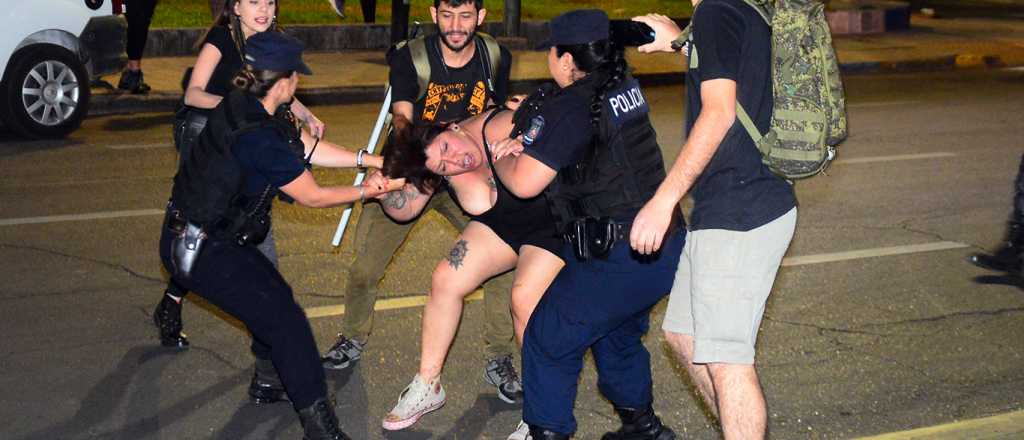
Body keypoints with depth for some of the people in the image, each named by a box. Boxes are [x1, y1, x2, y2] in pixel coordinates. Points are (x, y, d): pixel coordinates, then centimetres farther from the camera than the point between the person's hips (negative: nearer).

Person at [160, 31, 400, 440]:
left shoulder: (241, 106, 0)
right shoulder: (260, 137, -28)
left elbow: (305, 149, 11)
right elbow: (312, 196, -14)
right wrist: (366, 192, 1)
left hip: (195, 235, 10)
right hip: (201, 250, -10)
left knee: (274, 296, 22)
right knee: (285, 319, -9)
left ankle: (269, 379, 42)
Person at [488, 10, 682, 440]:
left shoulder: (569, 108, -17)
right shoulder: (625, 87, 9)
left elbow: (523, 182, -18)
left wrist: (499, 157, 4)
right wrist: (525, 141, 8)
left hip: (618, 260, -9)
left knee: (548, 337, 4)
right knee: (618, 334, 29)